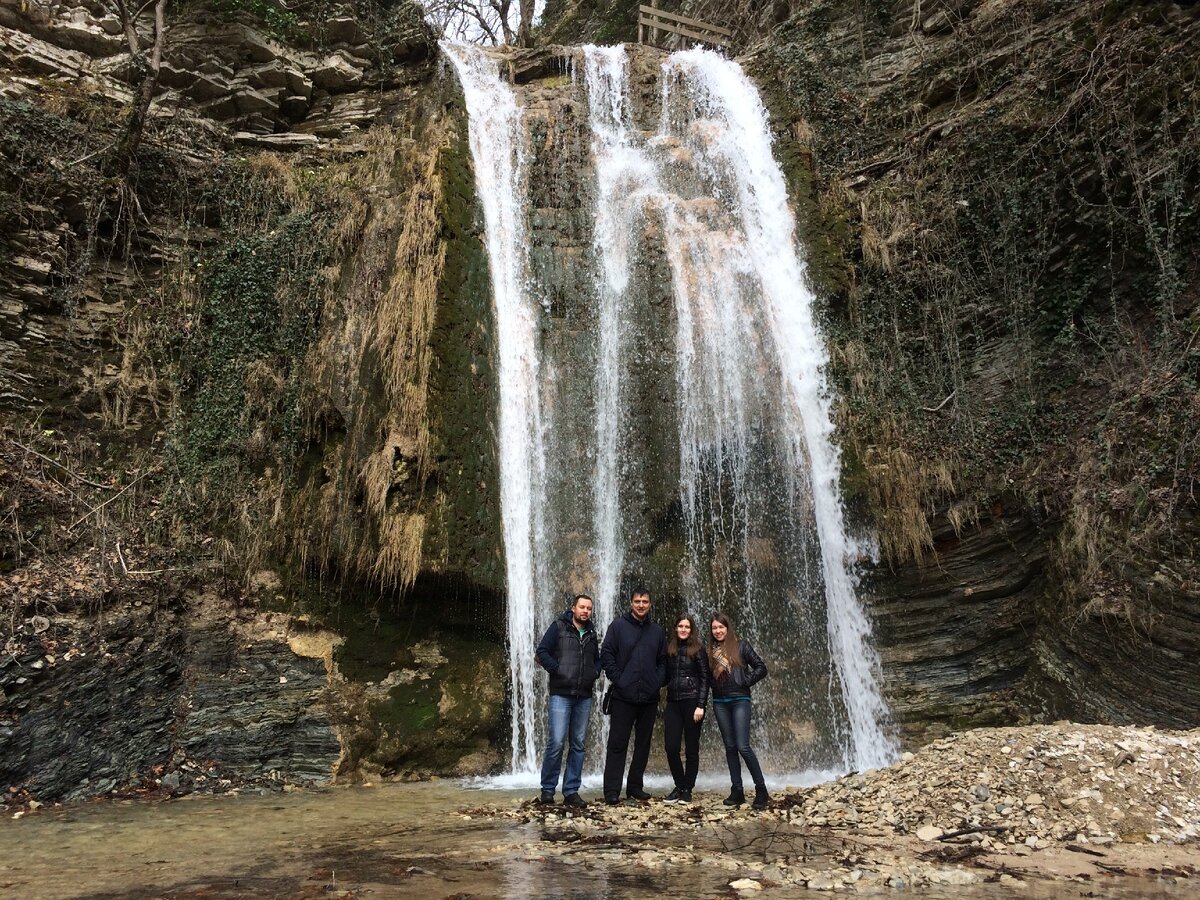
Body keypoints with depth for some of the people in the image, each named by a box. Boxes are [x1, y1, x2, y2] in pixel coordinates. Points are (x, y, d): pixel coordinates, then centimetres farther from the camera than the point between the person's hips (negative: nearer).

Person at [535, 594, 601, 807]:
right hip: (561, 694, -5)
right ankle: (547, 789, 5)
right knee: (556, 742, -10)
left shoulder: (591, 633, 14)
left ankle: (571, 791, 14)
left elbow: (597, 659, 24)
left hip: (584, 696, 5)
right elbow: (542, 651, -7)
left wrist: (595, 673, 5)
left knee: (578, 745, 7)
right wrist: (557, 670, -14)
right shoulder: (559, 627, -2)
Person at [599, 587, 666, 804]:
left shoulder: (657, 632, 11)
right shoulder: (618, 627, -1)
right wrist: (617, 679, -11)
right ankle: (612, 790, 1)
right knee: (617, 744, -2)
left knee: (643, 744, 10)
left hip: (649, 697, 4)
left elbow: (662, 661, 15)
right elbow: (606, 654, -5)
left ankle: (635, 787, 21)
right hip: (623, 697, -4)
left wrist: (658, 682, 1)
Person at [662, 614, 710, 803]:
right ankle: (679, 786, 15)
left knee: (691, 748, 3)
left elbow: (704, 679, -4)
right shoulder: (669, 650, 10)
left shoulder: (698, 651, -1)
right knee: (671, 747, -2)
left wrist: (700, 706, -12)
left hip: (692, 702, -3)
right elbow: (666, 676, 14)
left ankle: (687, 789, 14)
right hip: (673, 702, 4)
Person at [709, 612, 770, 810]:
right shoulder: (710, 651, 10)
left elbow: (761, 668, -1)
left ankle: (761, 790, -1)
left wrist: (746, 682, -7)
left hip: (739, 700, -4)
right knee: (730, 747, 7)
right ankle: (737, 791, 12)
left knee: (743, 747, -12)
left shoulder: (741, 646, 0)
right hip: (719, 702, 4)